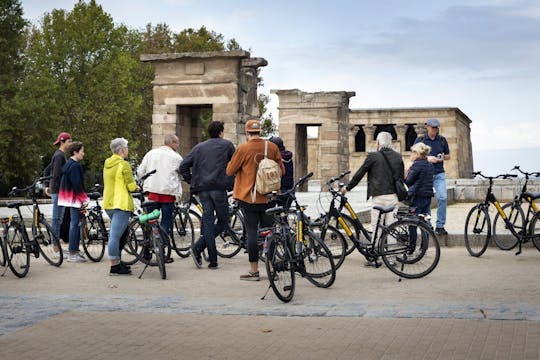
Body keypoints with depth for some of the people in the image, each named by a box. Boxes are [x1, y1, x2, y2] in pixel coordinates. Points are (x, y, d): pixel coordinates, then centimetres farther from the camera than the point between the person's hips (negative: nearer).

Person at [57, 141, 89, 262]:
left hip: (70, 197, 11)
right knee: (75, 224, -7)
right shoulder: (75, 166, -16)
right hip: (75, 198, -11)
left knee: (75, 224, 14)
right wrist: (84, 199, -17)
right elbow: (77, 184, -21)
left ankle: (75, 250, 19)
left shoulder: (68, 164, 16)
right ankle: (72, 254, -5)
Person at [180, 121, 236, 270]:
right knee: (223, 222, 6)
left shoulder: (199, 147, 15)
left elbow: (183, 166, 8)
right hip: (218, 188, -4)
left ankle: (213, 260, -3)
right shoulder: (227, 145, 6)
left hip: (202, 190, 4)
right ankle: (198, 247, -9)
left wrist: (192, 182, 14)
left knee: (208, 222, 4)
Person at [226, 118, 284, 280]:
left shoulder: (243, 149, -11)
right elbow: (281, 170, 8)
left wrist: (232, 162, 16)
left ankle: (254, 270, 2)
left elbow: (230, 171, -4)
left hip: (248, 197, -3)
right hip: (268, 197, 3)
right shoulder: (272, 147, -1)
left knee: (252, 231, 0)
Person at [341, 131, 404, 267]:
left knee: (376, 227, 0)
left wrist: (347, 187, 12)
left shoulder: (373, 156, -4)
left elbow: (359, 174, 1)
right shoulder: (398, 156, 9)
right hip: (394, 196, 4)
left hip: (379, 196, -4)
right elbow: (401, 177, 14)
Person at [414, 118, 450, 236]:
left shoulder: (442, 140, 9)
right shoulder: (420, 140, 2)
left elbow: (448, 156, 17)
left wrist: (442, 158, -6)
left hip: (439, 174, 1)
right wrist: (427, 158, -14)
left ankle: (440, 226, -2)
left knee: (442, 197, -12)